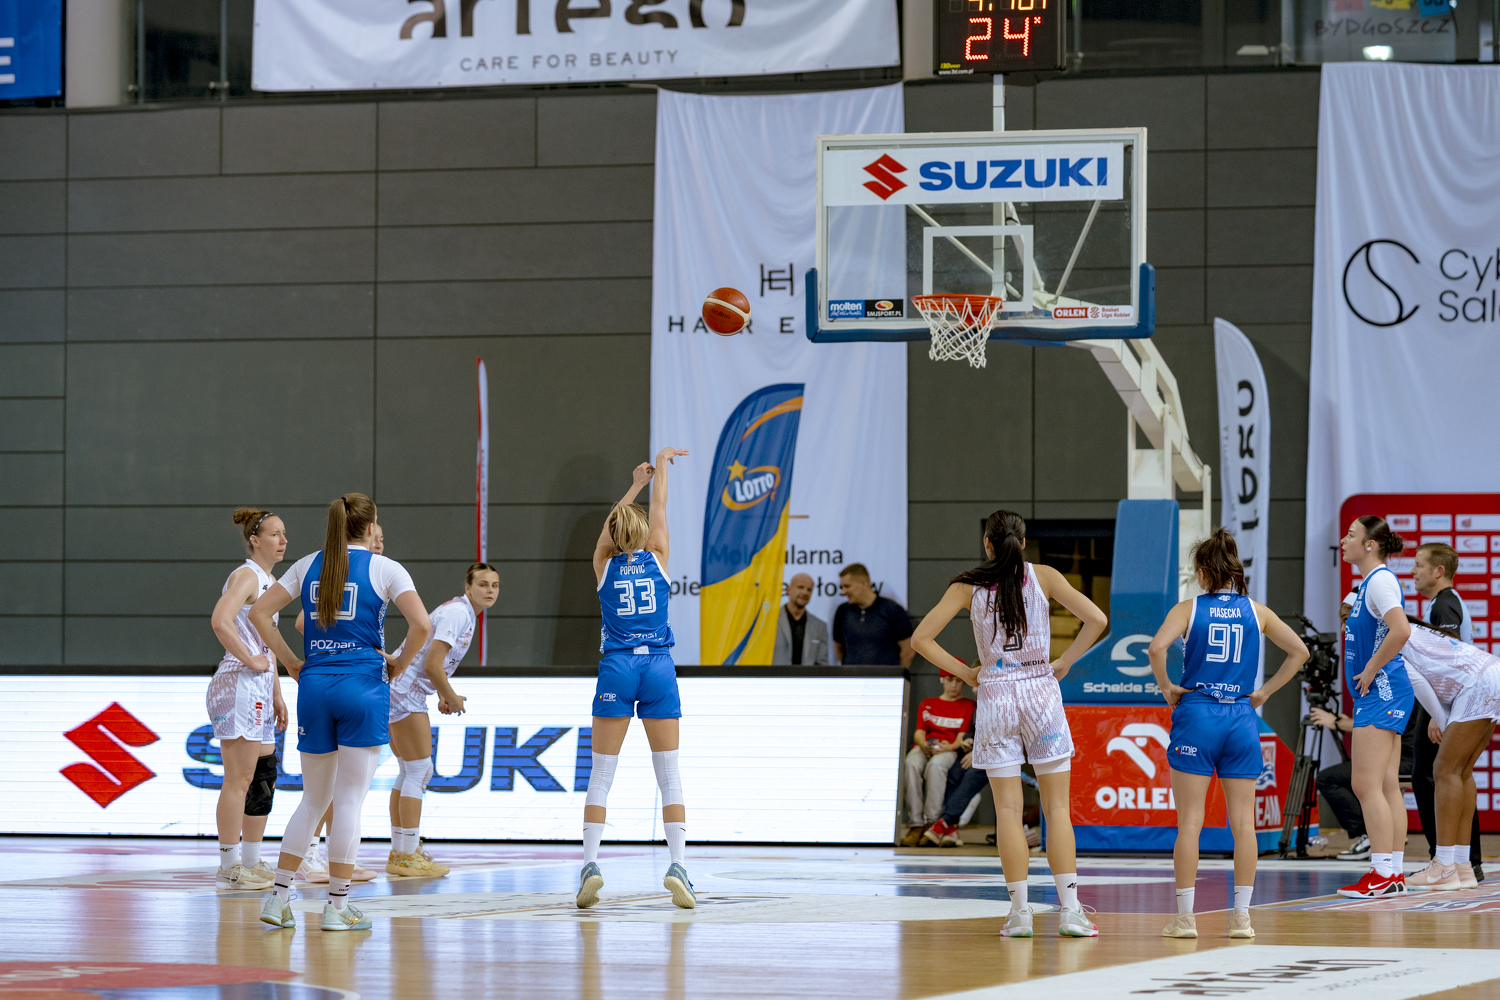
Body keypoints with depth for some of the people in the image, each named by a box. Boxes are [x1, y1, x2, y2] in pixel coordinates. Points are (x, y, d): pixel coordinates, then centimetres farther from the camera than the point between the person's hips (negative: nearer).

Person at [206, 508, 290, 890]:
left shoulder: (270, 582, 20)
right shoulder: (246, 576, -10)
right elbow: (220, 621, -27)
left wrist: (277, 696, 23)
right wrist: (251, 660, -19)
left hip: (259, 687, 10)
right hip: (238, 683, -10)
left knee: (263, 779, 11)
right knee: (239, 780, -8)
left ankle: (252, 863, 17)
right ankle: (229, 867, -7)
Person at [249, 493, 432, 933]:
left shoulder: (308, 566, 10)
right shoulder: (384, 568, -1)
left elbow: (259, 612, 6)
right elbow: (421, 624, -13)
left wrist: (291, 662, 10)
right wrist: (399, 664, 2)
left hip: (315, 683, 4)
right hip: (363, 683, -4)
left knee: (313, 799, 15)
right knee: (350, 800, 0)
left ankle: (277, 896, 10)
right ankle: (337, 905, 1)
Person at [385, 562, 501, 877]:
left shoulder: (464, 613, 15)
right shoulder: (456, 613, -17)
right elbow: (432, 664, -23)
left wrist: (443, 696, 13)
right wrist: (452, 698, -10)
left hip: (406, 694, 10)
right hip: (406, 695, -10)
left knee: (412, 773, 13)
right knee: (418, 771, -7)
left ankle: (399, 854, 17)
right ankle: (407, 856, -6)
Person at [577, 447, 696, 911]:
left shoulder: (604, 565, 7)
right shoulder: (656, 558, 5)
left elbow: (613, 523, 26)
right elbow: (658, 509, 21)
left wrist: (635, 485, 39)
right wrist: (660, 466, 35)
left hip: (617, 668, 0)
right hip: (659, 666, 0)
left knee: (601, 774, 1)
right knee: (669, 774, 1)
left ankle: (590, 862, -11)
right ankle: (677, 864, -11)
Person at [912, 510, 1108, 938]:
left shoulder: (968, 585, 1)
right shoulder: (1043, 577, 1)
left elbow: (921, 638, -3)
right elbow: (1096, 620, -7)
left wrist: (964, 672, 5)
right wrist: (1064, 662, 2)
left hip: (995, 695, 0)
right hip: (1041, 691, 0)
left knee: (1008, 809, 3)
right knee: (1057, 807, 2)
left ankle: (1020, 911, 0)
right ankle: (1070, 911, -3)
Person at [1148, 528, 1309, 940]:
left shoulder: (1189, 609, -1)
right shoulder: (1256, 611, 7)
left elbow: (1157, 648, -17)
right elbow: (1299, 651, 6)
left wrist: (1167, 688, -3)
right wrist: (1265, 691, 10)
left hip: (1196, 713, -2)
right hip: (1241, 718, 2)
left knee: (1190, 821, 0)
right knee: (1243, 822, 5)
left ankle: (1185, 917, -1)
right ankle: (1241, 916, 4)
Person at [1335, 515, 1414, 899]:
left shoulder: (1381, 580, -14)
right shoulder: (1369, 582, 17)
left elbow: (1401, 630, -28)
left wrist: (1370, 671, -20)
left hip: (1382, 694, -10)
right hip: (1377, 695, 10)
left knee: (1367, 784, -11)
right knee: (1387, 786, 10)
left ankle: (1383, 874, -12)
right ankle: (1394, 873, 12)